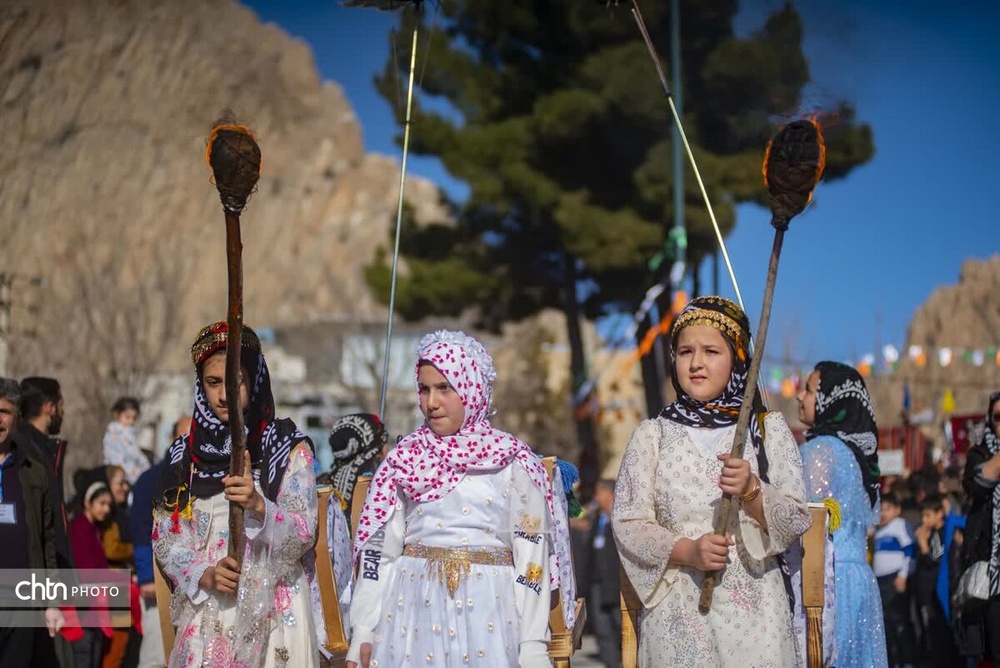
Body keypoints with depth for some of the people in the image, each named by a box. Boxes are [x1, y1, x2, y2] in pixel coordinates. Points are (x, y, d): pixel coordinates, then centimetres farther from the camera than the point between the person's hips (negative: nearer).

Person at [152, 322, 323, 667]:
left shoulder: (290, 448, -1)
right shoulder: (184, 454, 7)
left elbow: (303, 535, -9)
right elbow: (164, 536, 7)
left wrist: (258, 506, -27)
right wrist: (204, 574, -11)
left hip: (272, 611, -2)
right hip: (205, 614, 2)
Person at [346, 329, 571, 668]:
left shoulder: (514, 461, 1)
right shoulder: (404, 457, 7)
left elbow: (531, 554, -1)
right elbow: (379, 546, 6)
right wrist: (363, 631, 0)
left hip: (487, 611, -2)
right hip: (414, 608, 2)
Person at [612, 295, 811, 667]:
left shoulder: (769, 429, 5)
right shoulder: (651, 435, 6)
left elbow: (797, 521, 1)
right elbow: (627, 523, 0)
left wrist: (752, 491, -18)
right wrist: (687, 552, -16)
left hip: (753, 611, 0)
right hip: (676, 614, 0)